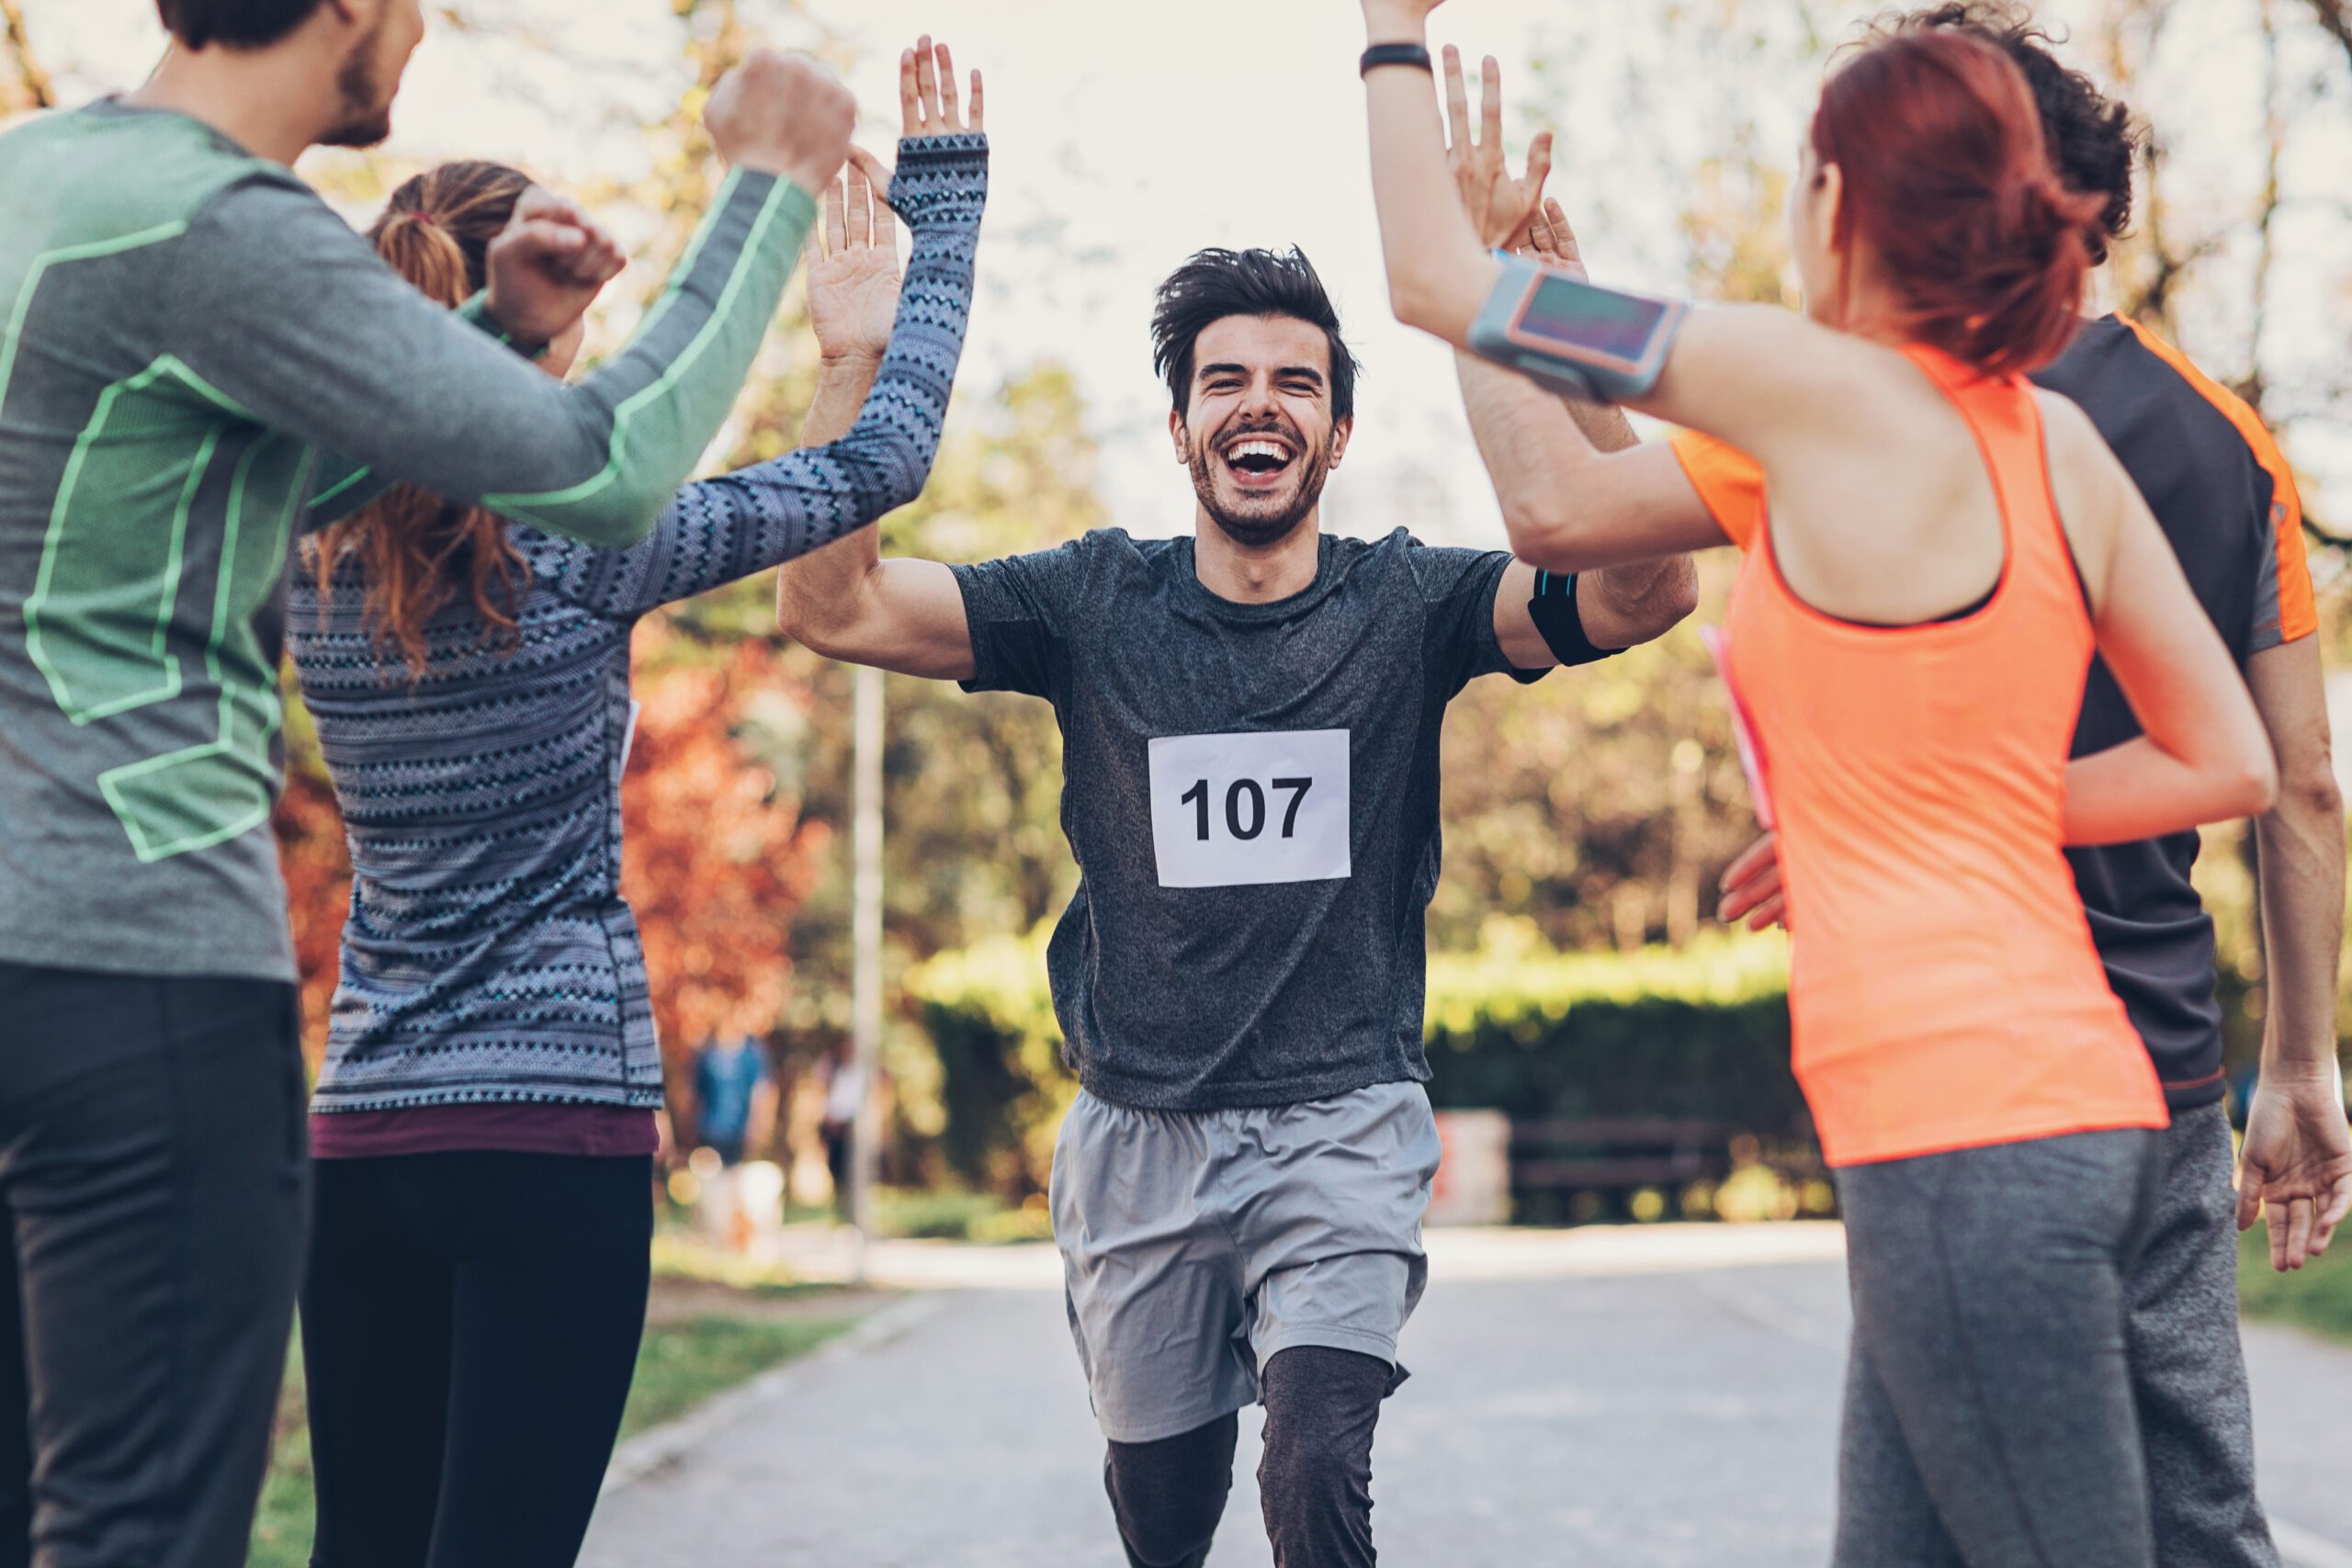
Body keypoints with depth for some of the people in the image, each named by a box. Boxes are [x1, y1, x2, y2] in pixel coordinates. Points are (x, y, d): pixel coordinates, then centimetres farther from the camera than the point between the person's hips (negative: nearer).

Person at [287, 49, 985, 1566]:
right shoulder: (579, 545, -11)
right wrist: (945, 200, 9)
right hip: (556, 1120, -6)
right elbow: (884, 463, -3)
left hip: (363, 1133, 6)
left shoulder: (315, 566, 5)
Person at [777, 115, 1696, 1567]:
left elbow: (1647, 594, -19)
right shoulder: (1096, 605, 0)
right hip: (1139, 1133, 2)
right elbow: (836, 608, -9)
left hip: (1343, 1122, -2)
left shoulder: (1405, 605, -3)